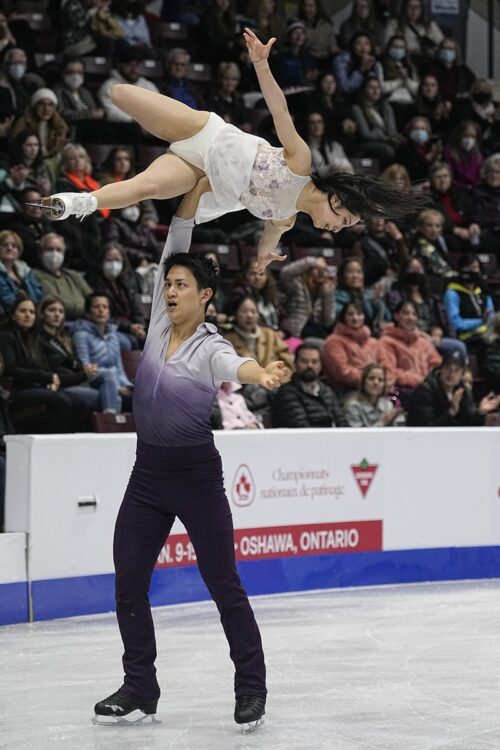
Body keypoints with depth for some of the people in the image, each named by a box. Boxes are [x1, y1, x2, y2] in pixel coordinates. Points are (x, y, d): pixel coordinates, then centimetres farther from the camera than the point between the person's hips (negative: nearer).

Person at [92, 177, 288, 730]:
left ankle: (251, 686, 11)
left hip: (196, 476, -6)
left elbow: (234, 364, -38)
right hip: (147, 474, 6)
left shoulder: (210, 348, -13)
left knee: (224, 585, -1)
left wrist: (259, 374, -61)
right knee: (127, 583, 4)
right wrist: (195, 193, -12)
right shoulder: (159, 323, 3)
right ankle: (139, 689, 14)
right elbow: (175, 245, -1)